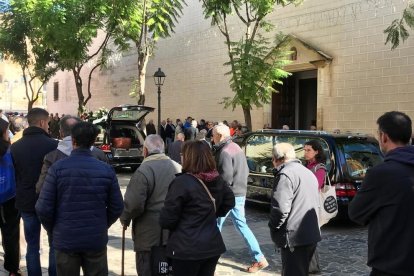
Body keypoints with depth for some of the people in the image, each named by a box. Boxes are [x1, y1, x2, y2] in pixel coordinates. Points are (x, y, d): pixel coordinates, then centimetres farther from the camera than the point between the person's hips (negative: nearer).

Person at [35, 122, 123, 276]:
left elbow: (43, 208, -11)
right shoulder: (106, 169, -5)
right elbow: (117, 207, -3)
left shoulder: (58, 168, -10)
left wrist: (52, 229, 8)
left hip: (65, 239, -1)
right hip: (96, 239, 1)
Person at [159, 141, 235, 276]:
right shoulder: (218, 180, 2)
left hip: (187, 248, -6)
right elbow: (229, 202, 20)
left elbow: (166, 219, -14)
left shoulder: (182, 182, -18)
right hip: (213, 245, 6)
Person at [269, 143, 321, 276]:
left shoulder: (285, 174, -14)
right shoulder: (308, 173, 17)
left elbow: (281, 208, -22)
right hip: (311, 235, 10)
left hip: (295, 237, -10)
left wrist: (273, 226, -7)